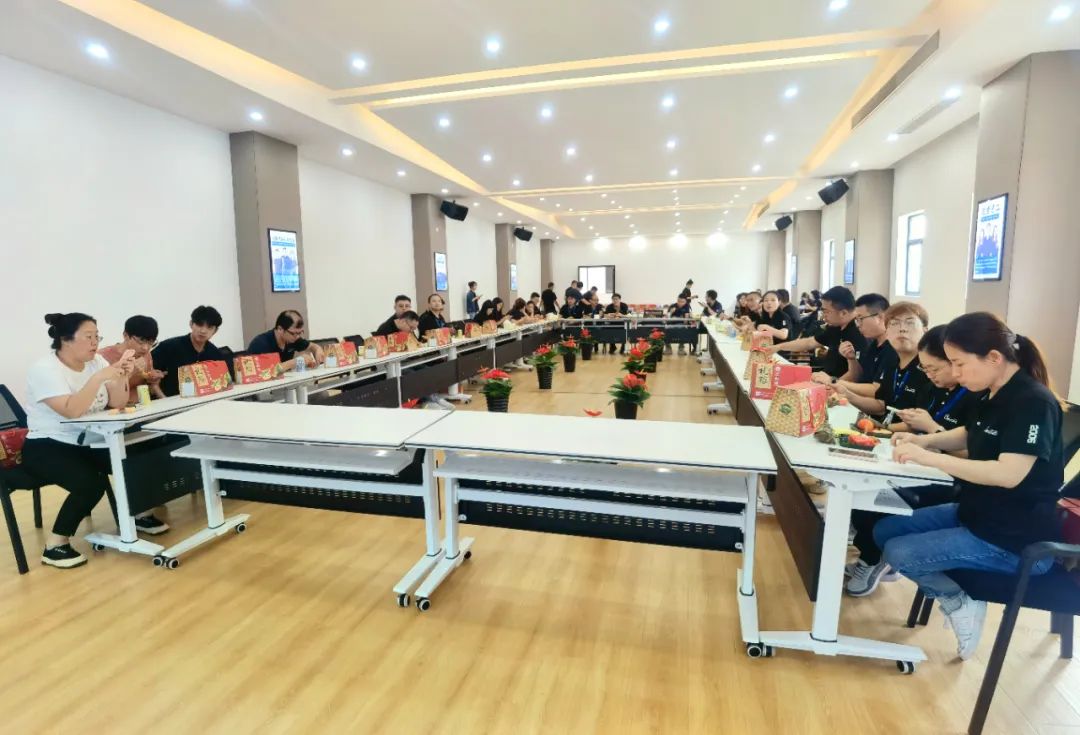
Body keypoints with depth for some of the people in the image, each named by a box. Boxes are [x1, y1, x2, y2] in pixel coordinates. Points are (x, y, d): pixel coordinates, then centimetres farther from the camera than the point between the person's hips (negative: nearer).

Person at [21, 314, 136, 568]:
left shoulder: (96, 361, 4)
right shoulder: (44, 369, -15)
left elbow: (117, 404, 0)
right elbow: (72, 411, -29)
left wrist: (122, 377, -17)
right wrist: (99, 378, -34)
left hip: (87, 443, 6)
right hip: (47, 447, -6)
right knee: (92, 482, -30)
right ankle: (55, 545, -10)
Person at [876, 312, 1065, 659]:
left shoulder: (1035, 402, -22)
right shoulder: (995, 395, 5)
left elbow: (1010, 474, -33)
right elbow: (969, 436, 22)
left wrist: (929, 458, -33)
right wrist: (925, 439, 2)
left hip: (1016, 539, -9)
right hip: (976, 512, 9)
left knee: (898, 553, -16)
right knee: (884, 530, 4)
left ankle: (960, 604, 7)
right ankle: (958, 600, 9)